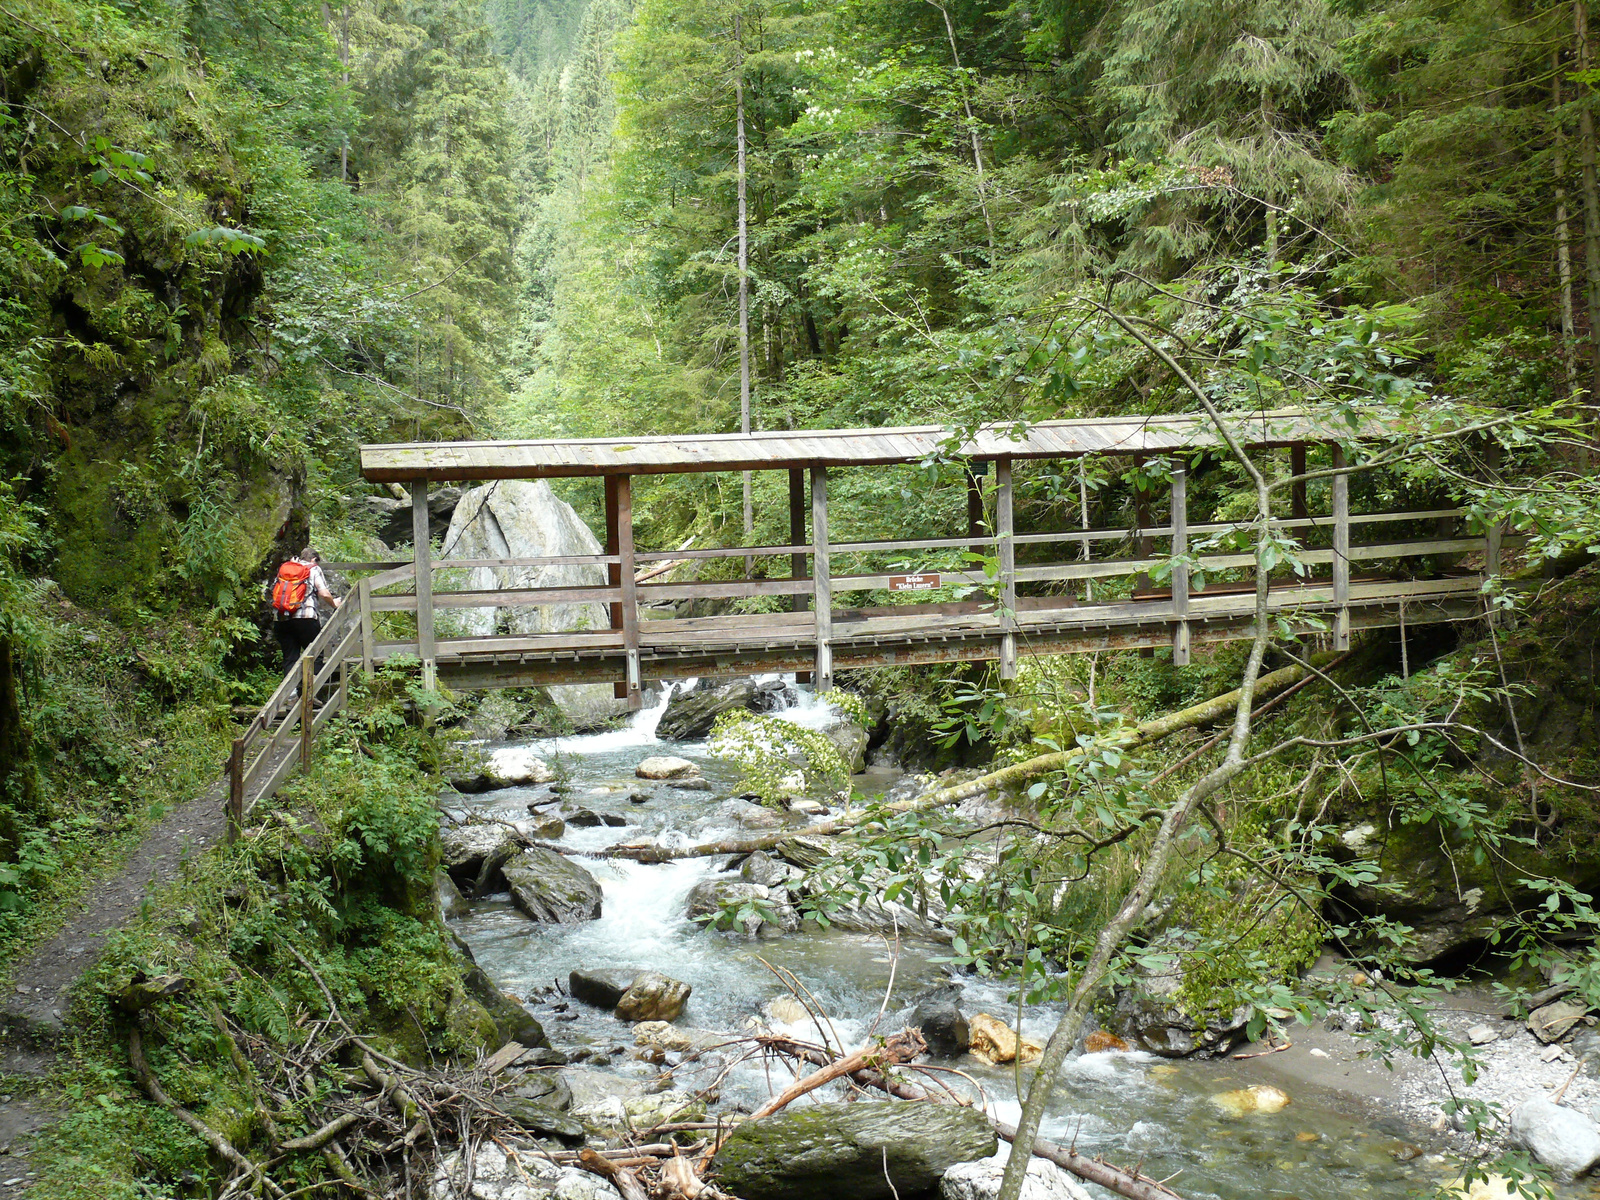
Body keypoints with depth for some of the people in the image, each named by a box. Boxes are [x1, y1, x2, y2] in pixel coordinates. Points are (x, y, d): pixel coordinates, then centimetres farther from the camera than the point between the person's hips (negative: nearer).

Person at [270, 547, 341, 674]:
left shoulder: (283, 569, 21)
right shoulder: (313, 569, 8)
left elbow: (274, 593, 17)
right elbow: (324, 594, -2)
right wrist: (334, 604, 16)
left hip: (281, 619, 4)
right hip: (305, 619, -4)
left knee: (289, 659, 6)